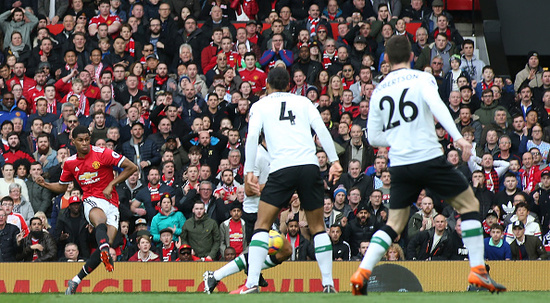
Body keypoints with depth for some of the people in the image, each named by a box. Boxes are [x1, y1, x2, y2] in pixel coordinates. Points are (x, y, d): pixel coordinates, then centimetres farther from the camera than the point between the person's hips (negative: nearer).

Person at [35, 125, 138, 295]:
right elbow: (62, 187, 25)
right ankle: (106, 255, -65)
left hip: (111, 203, 0)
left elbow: (132, 167, -3)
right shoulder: (70, 163, 10)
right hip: (92, 201, 0)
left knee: (107, 243, -15)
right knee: (101, 220, -37)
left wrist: (111, 185, -8)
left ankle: (77, 280, -3)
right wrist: (45, 184, 6)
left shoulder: (102, 154, -4)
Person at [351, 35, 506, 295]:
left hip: (399, 165, 4)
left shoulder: (379, 91, 13)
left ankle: (362, 273, -4)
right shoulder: (422, 79, 0)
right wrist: (457, 137, -27)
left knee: (393, 224, 12)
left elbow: (373, 137, 15)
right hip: (429, 158, -4)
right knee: (469, 205, 9)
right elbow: (436, 105, -20)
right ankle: (478, 271, 1)